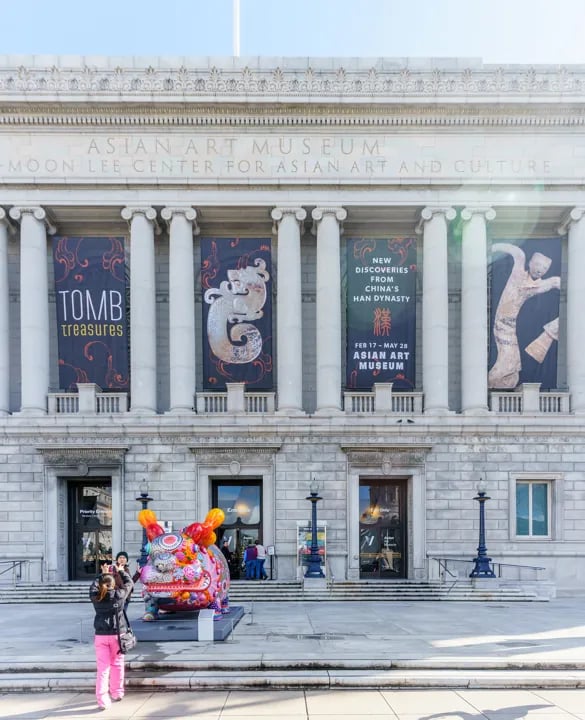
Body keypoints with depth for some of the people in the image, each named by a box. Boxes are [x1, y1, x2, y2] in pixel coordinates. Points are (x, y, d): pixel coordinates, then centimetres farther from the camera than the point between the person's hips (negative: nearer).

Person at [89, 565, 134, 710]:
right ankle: (117, 693, 27)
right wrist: (121, 571, 25)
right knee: (117, 664, 15)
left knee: (102, 667, 1)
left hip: (101, 635, 1)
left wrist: (103, 574, 30)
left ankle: (102, 699, -5)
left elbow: (94, 585, 19)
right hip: (117, 633, -1)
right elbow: (129, 583, 11)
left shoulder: (95, 596, -3)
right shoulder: (119, 594, -7)